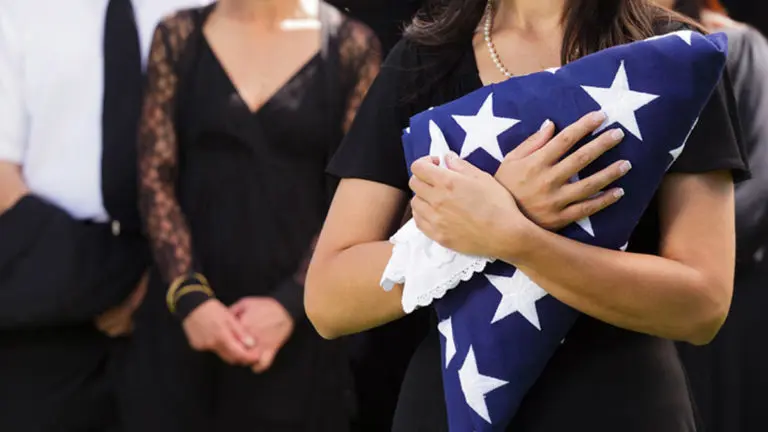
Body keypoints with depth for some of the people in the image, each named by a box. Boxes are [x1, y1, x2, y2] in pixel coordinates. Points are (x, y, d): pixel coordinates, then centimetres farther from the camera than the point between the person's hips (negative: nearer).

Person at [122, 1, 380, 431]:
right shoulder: (179, 37, 5)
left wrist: (290, 303, -13)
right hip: (187, 316, 1)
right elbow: (155, 178, 0)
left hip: (297, 322, -1)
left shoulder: (351, 45, 0)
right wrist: (189, 295, -12)